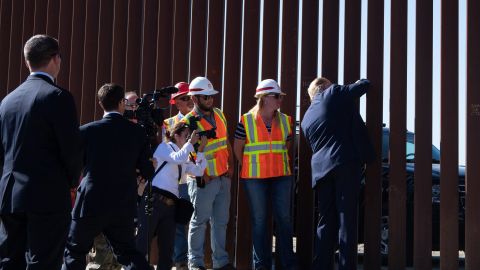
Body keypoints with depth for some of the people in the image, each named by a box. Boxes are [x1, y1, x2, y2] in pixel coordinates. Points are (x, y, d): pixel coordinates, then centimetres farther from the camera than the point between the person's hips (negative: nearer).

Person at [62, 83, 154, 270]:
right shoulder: (137, 132, -2)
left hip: (91, 203, -2)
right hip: (124, 207, 2)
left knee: (74, 252, 16)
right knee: (127, 252, 16)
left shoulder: (86, 131, -7)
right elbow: (148, 172, 2)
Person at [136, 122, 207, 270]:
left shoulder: (185, 159, 23)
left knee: (167, 248, 6)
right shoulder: (164, 147, 5)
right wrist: (191, 143, -4)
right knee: (142, 243, -12)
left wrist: (200, 149, 11)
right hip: (154, 200, -7)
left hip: (170, 205, 7)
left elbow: (199, 171, 14)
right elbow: (177, 158, -14)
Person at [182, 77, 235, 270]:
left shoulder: (219, 114, 9)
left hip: (224, 178, 6)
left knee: (221, 221, 12)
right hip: (204, 181, -6)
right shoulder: (188, 122, -12)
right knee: (200, 221, 2)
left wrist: (230, 166, 8)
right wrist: (200, 175, -15)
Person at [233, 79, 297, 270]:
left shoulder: (285, 120, 6)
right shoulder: (246, 121, -5)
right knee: (259, 220, 4)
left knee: (284, 218, 4)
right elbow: (238, 147, 4)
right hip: (255, 178, -3)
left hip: (281, 176, 3)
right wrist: (248, 168, 6)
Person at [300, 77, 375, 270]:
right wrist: (360, 83, 31)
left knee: (326, 222, 10)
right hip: (346, 162, -5)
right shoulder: (333, 93, 5)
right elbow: (365, 84, 10)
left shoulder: (306, 118, 21)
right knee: (346, 219, -5)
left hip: (321, 169, 6)